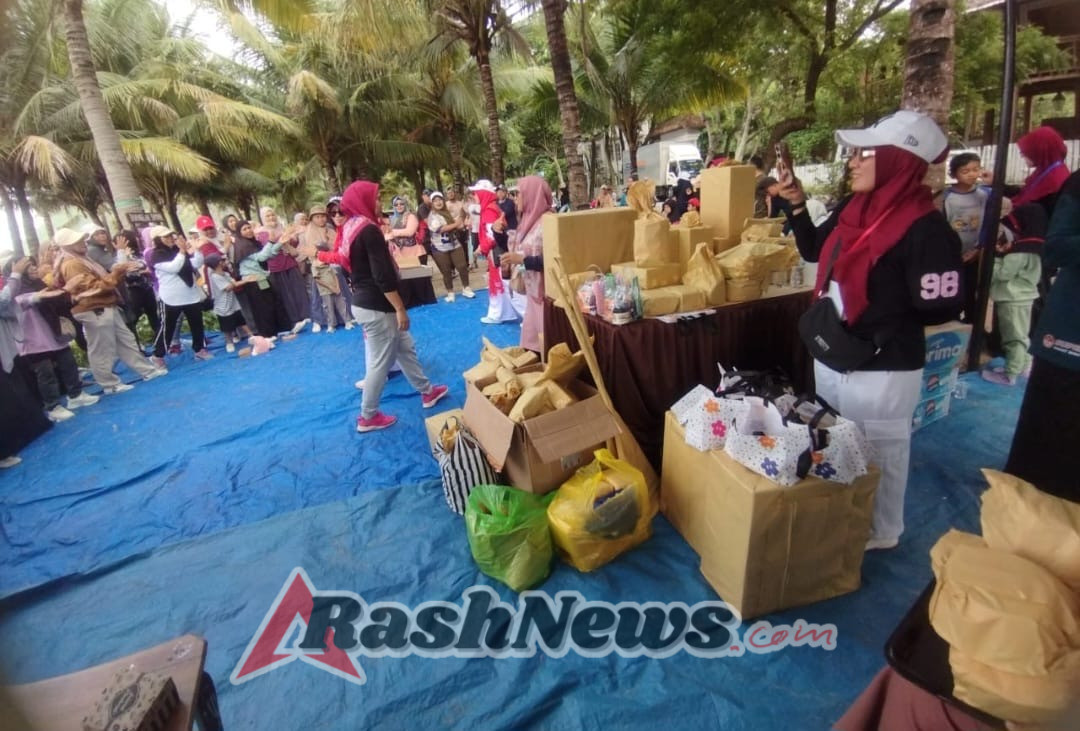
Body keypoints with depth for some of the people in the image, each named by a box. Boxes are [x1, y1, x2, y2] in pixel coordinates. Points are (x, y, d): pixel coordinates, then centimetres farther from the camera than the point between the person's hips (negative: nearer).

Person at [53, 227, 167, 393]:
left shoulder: (81, 260, 16)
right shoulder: (72, 265, -17)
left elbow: (102, 279, 20)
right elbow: (97, 286, -22)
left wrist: (121, 270, 5)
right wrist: (118, 272, -22)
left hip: (105, 307, 10)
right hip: (93, 311, -10)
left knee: (126, 340, 12)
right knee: (102, 350, -1)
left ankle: (147, 370, 18)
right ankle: (110, 384, 8)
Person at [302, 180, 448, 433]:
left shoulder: (349, 227, 10)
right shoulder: (369, 230, -20)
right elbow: (383, 276, -24)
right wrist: (400, 308, -20)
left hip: (363, 301, 10)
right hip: (375, 306, -10)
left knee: (405, 348, 19)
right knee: (380, 361, 2)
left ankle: (427, 391, 32)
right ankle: (368, 417, 14)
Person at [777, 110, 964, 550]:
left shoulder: (924, 228, -20)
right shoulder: (853, 209, 2)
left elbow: (940, 307, -20)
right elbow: (814, 252, 17)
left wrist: (877, 323, -13)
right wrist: (797, 205, 6)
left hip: (882, 368, -8)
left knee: (877, 454, 11)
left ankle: (881, 532, 34)